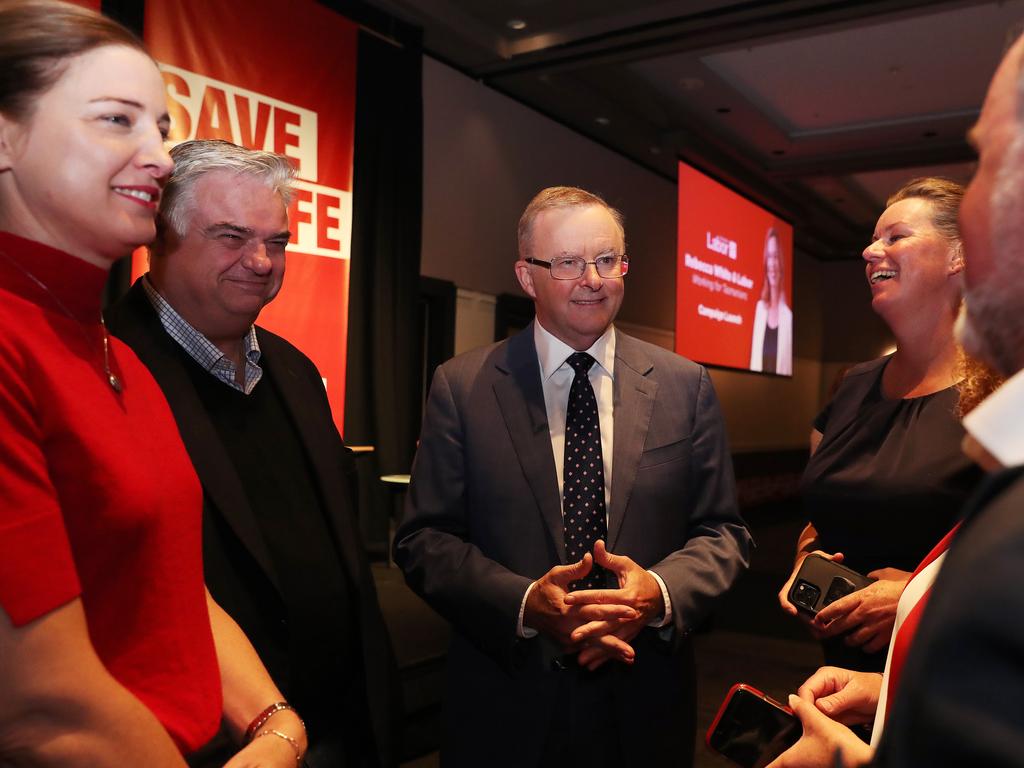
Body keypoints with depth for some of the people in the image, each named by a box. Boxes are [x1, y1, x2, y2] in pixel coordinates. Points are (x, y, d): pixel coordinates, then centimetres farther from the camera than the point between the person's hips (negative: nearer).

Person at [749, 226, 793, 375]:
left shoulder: (788, 314, -7)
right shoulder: (759, 307, 7)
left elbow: (788, 365, -6)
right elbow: (754, 357, 9)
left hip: (779, 380, -4)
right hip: (759, 378, 4)